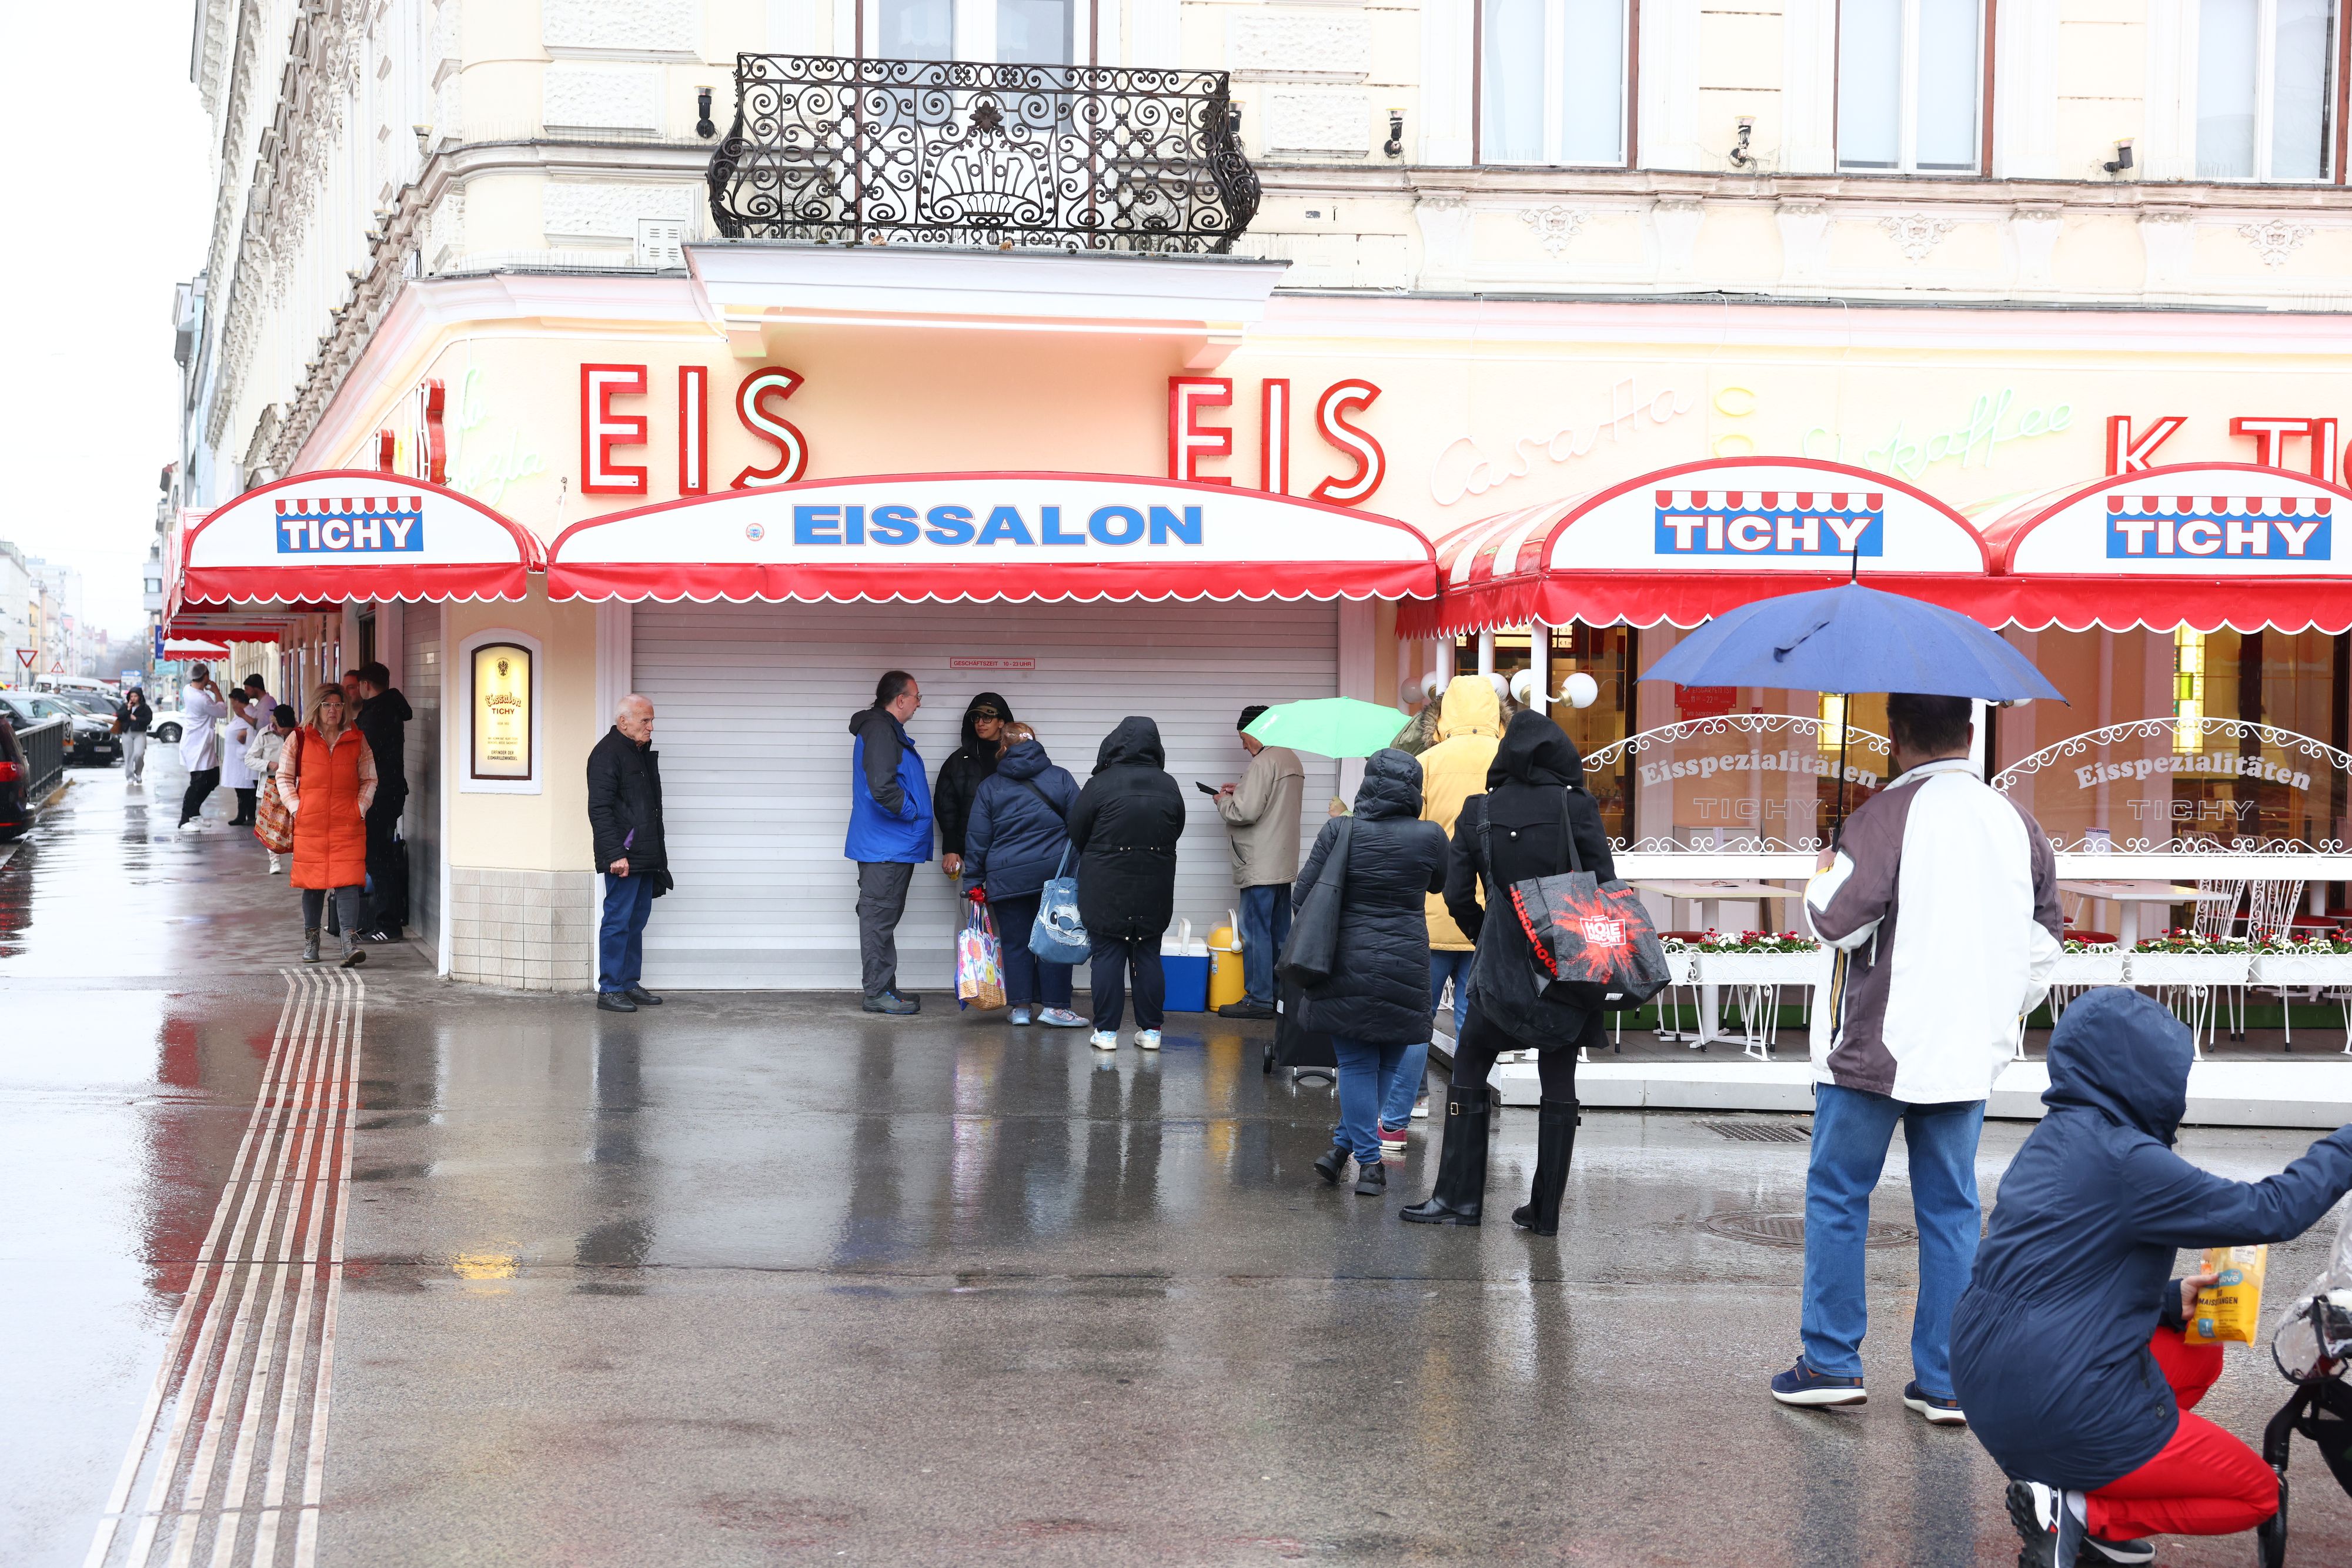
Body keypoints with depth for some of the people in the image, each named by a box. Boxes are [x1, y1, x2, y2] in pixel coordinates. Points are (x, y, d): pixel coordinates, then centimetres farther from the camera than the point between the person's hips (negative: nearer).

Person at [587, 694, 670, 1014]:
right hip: (623, 858, -9)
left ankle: (629, 983, 20)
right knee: (618, 921, -6)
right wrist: (615, 854, -22)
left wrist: (658, 853, 20)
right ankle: (609, 990, -1)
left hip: (645, 855, 9)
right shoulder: (607, 753, -11)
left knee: (637, 921, 13)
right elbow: (599, 809, -17)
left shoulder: (643, 753, 17)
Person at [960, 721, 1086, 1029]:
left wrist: (974, 881, 10)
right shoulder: (1060, 778, 4)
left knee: (1015, 942, 7)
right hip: (1053, 873, -1)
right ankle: (1055, 1006, 0)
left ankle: (1021, 1007, 8)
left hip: (1007, 878, 1)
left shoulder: (990, 787, 6)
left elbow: (977, 838, 5)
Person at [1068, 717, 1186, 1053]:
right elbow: (1176, 831, 11)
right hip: (1154, 889, 3)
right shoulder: (1168, 787, 0)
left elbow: (1077, 834, -3)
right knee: (1148, 956, 10)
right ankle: (1150, 1030, 11)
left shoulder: (1100, 785, -12)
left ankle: (1106, 1031, 2)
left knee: (1107, 955, 2)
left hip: (1106, 886, -3)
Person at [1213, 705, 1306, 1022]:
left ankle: (1259, 1000, -4)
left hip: (1260, 869, -10)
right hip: (1284, 864, 10)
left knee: (1256, 932, -5)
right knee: (1280, 933, 13)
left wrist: (1224, 802, -2)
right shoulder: (1291, 760, 14)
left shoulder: (1264, 763, -17)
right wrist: (1240, 792, 14)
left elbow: (1246, 813, -21)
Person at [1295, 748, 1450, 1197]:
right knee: (1387, 1064, 14)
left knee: (1356, 1065, 7)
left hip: (1346, 969, 0)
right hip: (1404, 970, 0)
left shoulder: (1339, 832, -7)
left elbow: (1302, 897, -2)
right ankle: (1345, 1145, 15)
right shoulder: (1429, 837, -6)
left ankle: (1368, 1158, 3)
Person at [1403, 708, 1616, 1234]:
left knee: (1468, 1072, 12)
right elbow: (1605, 886, -7)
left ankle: (1459, 1196, 8)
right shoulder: (1577, 808, -4)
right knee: (1558, 1085, 8)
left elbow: (1457, 895, -1)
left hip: (1502, 967, 0)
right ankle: (1545, 1210, 10)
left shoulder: (1479, 812, 0)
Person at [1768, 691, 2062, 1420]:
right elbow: (2042, 943, 11)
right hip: (1967, 1054, 5)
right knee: (1951, 1209, 9)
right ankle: (1945, 1381, 9)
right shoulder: (2016, 823, 7)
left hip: (1874, 1052, -5)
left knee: (1837, 1197, 8)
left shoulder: (1888, 813, -13)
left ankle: (1832, 1361, 11)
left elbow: (1839, 918, -17)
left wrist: (1822, 880, 4)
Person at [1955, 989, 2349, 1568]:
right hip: (2065, 1411, -8)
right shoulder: (2122, 1161, -18)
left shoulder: (2054, 1141, 10)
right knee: (2258, 1493, 12)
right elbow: (2270, 1213, -15)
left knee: (2198, 1354, 28)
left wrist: (2170, 1301, 12)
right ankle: (2079, 1513, -6)